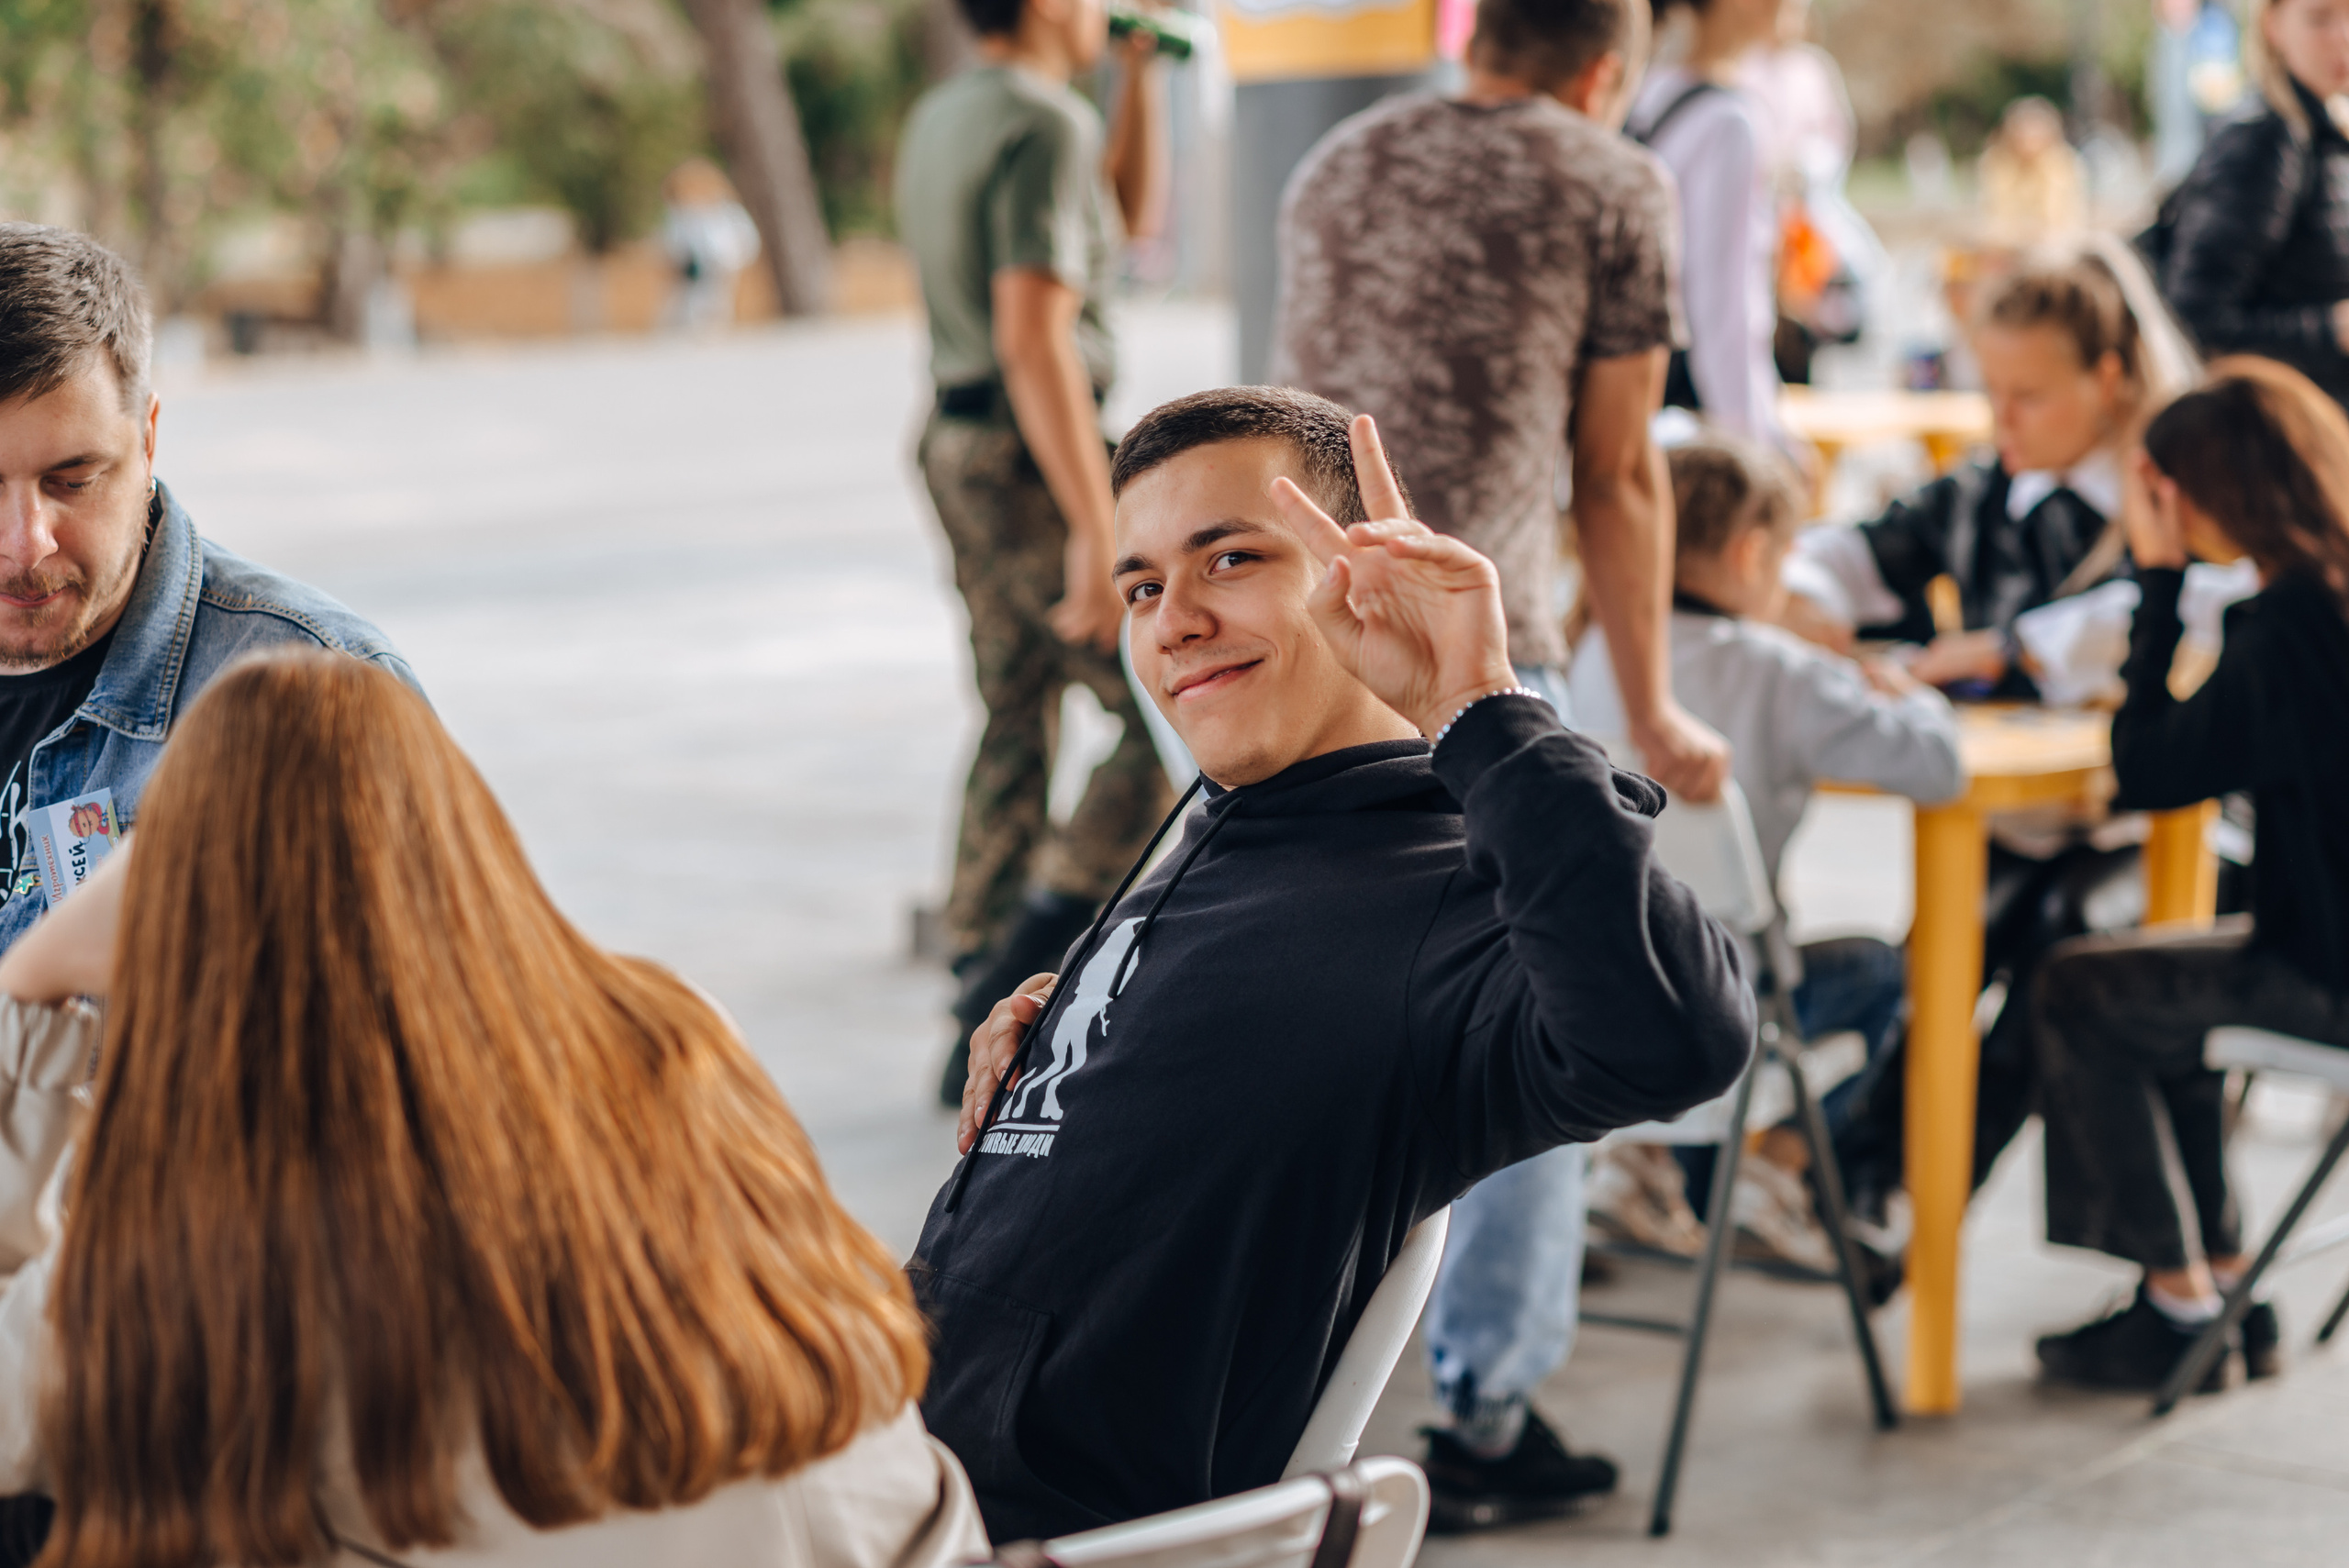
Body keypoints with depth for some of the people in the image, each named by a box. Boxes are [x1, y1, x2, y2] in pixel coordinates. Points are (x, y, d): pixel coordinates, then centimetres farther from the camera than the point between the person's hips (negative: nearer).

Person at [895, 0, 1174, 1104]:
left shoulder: (941, 116, 14)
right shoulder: (1042, 130, -17)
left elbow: (1134, 210, 25)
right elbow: (1033, 339, -25)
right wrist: (1096, 531, -25)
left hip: (964, 447, 10)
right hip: (1038, 462, -10)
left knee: (1018, 727, 14)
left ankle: (985, 1030, 17)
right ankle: (1023, 976, -7)